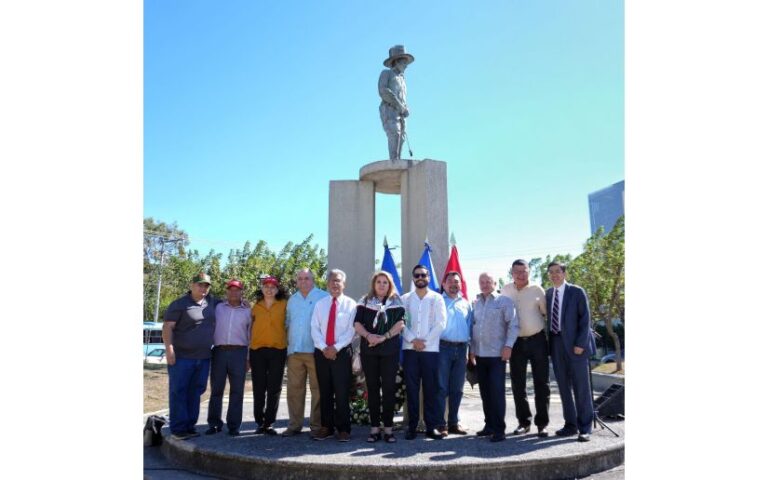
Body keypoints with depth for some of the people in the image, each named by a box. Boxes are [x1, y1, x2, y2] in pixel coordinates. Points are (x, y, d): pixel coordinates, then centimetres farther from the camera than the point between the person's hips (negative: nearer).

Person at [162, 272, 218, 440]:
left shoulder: (211, 302, 11)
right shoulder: (179, 304, -5)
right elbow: (167, 327, -9)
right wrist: (169, 348, -19)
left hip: (203, 357, 6)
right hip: (182, 357, -6)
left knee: (196, 392, 9)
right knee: (178, 392, -2)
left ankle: (190, 426, 17)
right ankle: (178, 428, 2)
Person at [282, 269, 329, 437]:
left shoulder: (324, 297, -1)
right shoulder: (292, 300, 17)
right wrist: (288, 341, 15)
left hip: (315, 351, -5)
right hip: (294, 350, 5)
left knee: (317, 389, -1)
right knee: (294, 389, 6)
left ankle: (316, 425, 6)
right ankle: (294, 424, 14)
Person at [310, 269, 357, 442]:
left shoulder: (351, 304, 1)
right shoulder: (320, 304, 11)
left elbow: (351, 330, -6)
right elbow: (315, 328, 3)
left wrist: (335, 347, -14)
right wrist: (324, 348, -10)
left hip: (341, 352, -3)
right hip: (321, 352, 3)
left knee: (342, 392, -2)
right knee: (325, 391, 8)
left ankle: (343, 429, 8)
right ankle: (326, 427, 17)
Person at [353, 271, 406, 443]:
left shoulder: (396, 302, 7)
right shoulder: (365, 301, 11)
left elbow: (400, 324, -4)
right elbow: (357, 324, 3)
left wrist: (384, 337, -15)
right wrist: (368, 335, -15)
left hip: (390, 351, -1)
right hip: (368, 350, 1)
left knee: (388, 388, -2)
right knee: (372, 388, 4)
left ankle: (388, 428, 5)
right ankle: (375, 428, 9)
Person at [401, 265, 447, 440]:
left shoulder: (436, 298, 5)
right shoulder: (405, 299, 10)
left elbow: (440, 323, -3)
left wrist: (425, 341, -10)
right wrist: (413, 340, -11)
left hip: (431, 349, -1)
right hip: (410, 349, 1)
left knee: (431, 389, 2)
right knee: (411, 389, 3)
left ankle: (432, 426, 8)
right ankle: (412, 426, 9)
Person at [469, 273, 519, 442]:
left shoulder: (504, 301, -2)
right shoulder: (476, 303, 13)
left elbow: (513, 325, -8)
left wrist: (508, 346, -15)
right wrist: (472, 349, 13)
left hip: (497, 354, -5)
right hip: (480, 354, 5)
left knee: (497, 392, -6)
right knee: (485, 392, 11)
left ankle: (499, 429, 0)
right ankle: (489, 424, 21)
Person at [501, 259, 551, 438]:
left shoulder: (537, 290, -2)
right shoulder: (505, 290, 5)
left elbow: (547, 313, 3)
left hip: (537, 340, -2)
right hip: (516, 342, 2)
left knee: (541, 384, 2)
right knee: (518, 384, 7)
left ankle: (542, 423, 11)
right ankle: (523, 422, 19)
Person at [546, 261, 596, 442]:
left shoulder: (577, 292, -3)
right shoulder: (548, 293, 11)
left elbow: (585, 319, -7)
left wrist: (580, 344, -14)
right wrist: (549, 342, 6)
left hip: (575, 345, -5)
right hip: (556, 344, 5)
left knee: (581, 386, 0)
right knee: (564, 386, 9)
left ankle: (585, 428, 8)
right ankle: (570, 425, 18)